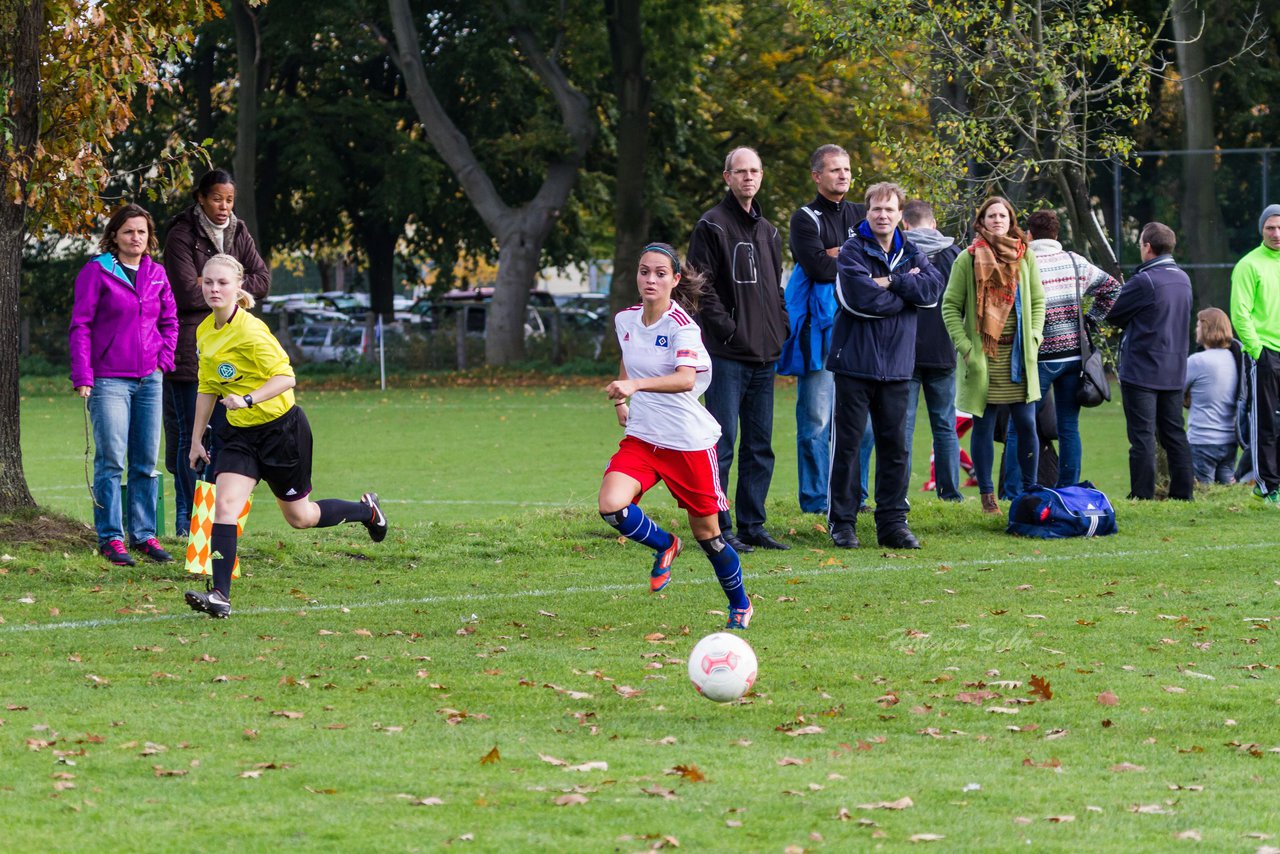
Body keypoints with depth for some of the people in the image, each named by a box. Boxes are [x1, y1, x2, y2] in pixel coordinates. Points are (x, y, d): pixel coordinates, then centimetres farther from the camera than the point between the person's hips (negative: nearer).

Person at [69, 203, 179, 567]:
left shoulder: (156, 274, 10)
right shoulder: (96, 272, -4)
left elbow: (169, 320, 20)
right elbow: (80, 325, -5)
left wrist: (164, 358, 6)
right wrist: (82, 376, -11)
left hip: (149, 380, 5)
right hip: (109, 380, -5)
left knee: (146, 462, 7)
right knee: (111, 461, -6)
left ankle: (144, 534, 14)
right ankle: (111, 538, 0)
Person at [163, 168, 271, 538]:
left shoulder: (238, 234, 11)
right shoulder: (182, 235, -8)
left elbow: (263, 281, 3)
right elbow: (188, 293, -16)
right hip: (190, 344, -6)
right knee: (191, 435, -4)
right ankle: (187, 518, 1)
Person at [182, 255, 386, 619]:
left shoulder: (250, 331, -22)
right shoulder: (205, 332, 3)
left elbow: (285, 377, -24)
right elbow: (207, 388, 14)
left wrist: (248, 400, -38)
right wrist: (197, 439, 15)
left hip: (282, 428, -6)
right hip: (240, 433, 6)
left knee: (299, 516, 10)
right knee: (224, 503, -15)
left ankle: (366, 510, 38)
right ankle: (220, 595, -20)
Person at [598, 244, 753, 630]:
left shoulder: (681, 325, -18)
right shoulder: (625, 319, 2)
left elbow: (685, 379, -36)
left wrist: (635, 385, -49)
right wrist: (621, 397, 17)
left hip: (689, 442, -5)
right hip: (641, 436, 5)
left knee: (706, 534, 7)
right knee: (611, 506, -20)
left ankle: (740, 605, 32)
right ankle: (664, 545, 11)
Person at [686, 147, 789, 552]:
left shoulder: (768, 232, 18)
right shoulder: (712, 226, -4)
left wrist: (780, 329, 9)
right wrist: (727, 328, -17)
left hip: (764, 356, 7)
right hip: (727, 354, -7)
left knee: (760, 446, 9)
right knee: (721, 444, -7)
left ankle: (752, 525, 15)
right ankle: (717, 528, -4)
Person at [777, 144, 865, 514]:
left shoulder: (862, 215, 16)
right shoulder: (806, 219, -1)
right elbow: (818, 267, -15)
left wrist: (838, 256, -9)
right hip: (819, 328, -5)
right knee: (816, 420, -5)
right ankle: (815, 501, -1)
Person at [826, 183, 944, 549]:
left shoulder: (910, 253, 10)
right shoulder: (853, 251, -5)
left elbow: (933, 286, -6)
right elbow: (860, 298, -19)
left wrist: (891, 281, -15)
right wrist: (907, 289, -7)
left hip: (896, 365, 5)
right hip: (856, 363, -4)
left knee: (895, 445, 7)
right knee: (847, 443, 0)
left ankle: (892, 522, 13)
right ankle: (841, 522, 6)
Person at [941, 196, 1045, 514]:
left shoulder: (1025, 257, 7)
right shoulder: (968, 259, -2)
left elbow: (1038, 301, 12)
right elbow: (951, 306, -1)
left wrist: (1033, 338, 0)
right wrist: (965, 346, -10)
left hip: (1019, 355, 2)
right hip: (982, 355, -2)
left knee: (1026, 425, 1)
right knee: (983, 426, 3)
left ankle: (1030, 491, 11)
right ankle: (986, 495, 10)